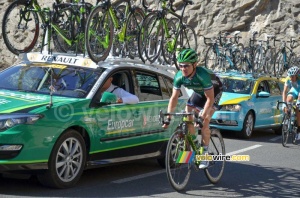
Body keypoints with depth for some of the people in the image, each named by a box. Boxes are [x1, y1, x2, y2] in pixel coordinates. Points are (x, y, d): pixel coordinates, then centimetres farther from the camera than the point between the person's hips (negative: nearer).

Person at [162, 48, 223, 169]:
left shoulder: (202, 75, -40)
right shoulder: (179, 76, -24)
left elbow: (210, 98, -37)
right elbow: (174, 97, -17)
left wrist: (202, 116, -44)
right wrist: (168, 117, -22)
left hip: (214, 91, -6)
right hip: (198, 92, 6)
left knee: (204, 123, -18)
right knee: (187, 117, -7)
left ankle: (205, 154, -9)